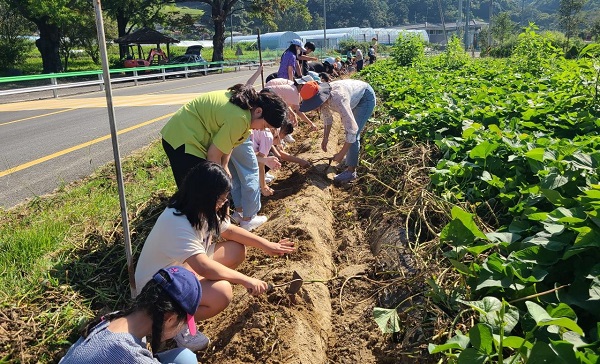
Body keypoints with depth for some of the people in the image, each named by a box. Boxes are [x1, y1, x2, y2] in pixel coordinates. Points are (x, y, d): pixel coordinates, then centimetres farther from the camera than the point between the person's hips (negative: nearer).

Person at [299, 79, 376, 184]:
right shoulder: (322, 97, -19)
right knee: (349, 130, 21)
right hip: (356, 96, 8)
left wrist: (341, 154, -36)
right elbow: (327, 117, 3)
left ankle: (351, 171, -5)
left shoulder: (338, 100, -43)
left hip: (366, 97, -8)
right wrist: (325, 138, 2)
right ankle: (352, 160, 42)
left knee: (353, 134, -15)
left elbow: (352, 129, -42)